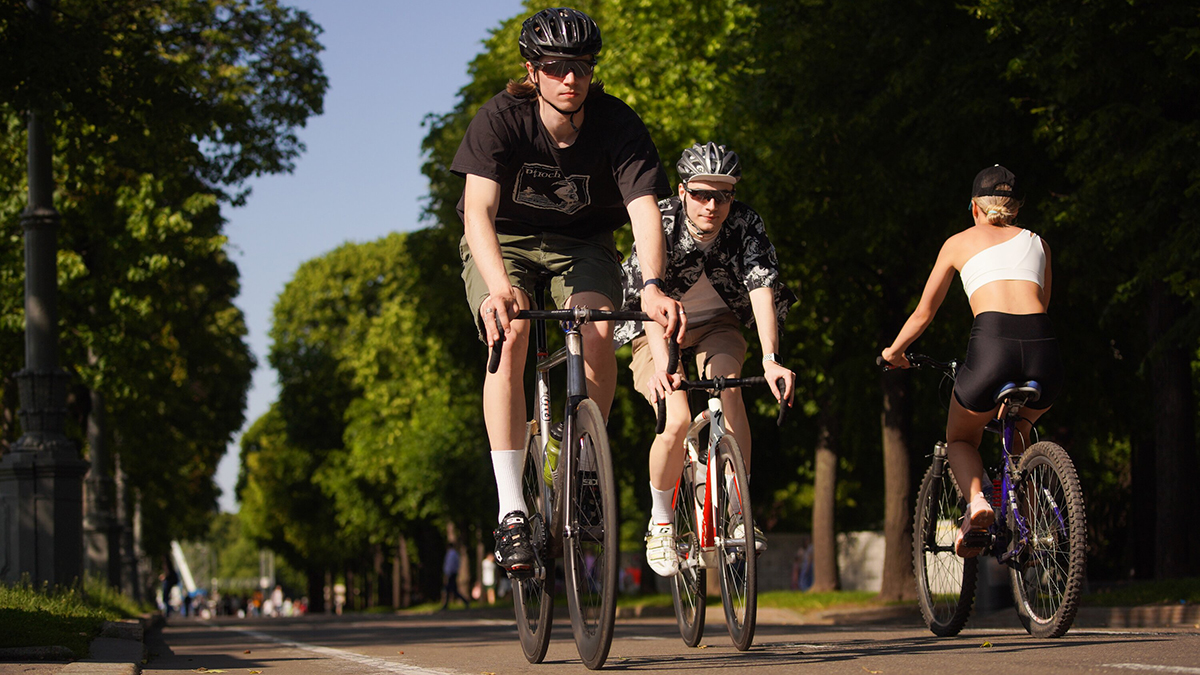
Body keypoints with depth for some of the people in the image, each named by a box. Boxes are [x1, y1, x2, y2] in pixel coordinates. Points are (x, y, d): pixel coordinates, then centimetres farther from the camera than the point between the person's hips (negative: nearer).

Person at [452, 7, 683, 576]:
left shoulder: (618, 126, -23)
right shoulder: (500, 119, -26)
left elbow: (644, 208, -33)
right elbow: (479, 210, -37)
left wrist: (652, 287, -51)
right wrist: (499, 285, -55)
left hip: (581, 242, 1)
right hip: (503, 240, -1)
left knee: (598, 335, -27)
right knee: (510, 338, -28)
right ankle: (511, 510, -27)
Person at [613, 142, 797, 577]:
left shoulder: (746, 225, -20)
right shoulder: (661, 224, -26)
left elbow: (761, 287, -32)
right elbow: (651, 294, -38)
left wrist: (770, 359, -47)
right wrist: (661, 362, -54)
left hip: (716, 328, 2)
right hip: (657, 332, -2)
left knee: (725, 379, -31)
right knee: (676, 421, -25)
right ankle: (661, 523, -1)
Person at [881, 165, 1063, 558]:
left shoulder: (960, 242, 23)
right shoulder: (1037, 243, 28)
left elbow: (924, 313, 29)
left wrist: (894, 351, 47)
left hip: (991, 347, -2)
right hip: (1044, 350, 3)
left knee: (960, 440, 24)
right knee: (1018, 431, 34)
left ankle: (976, 501, -7)